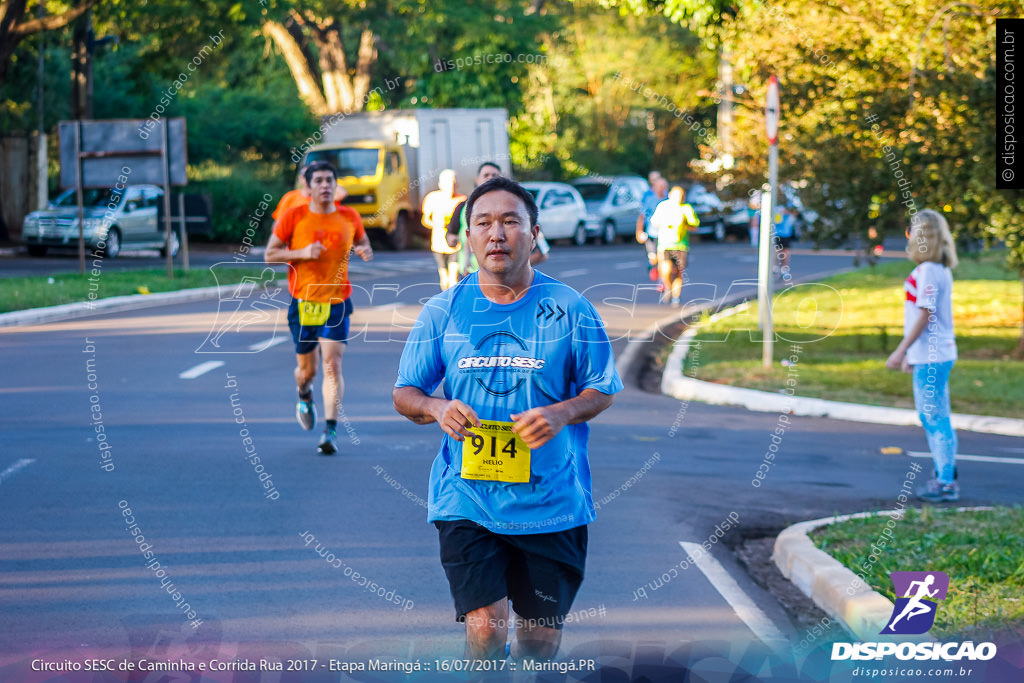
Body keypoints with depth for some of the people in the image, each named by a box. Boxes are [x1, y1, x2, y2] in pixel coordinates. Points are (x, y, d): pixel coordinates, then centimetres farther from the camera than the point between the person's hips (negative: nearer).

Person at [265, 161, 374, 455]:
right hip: (303, 303, 0)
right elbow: (270, 254, -1)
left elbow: (363, 245, 19)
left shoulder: (350, 218, 2)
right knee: (307, 369, 10)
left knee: (332, 366, -12)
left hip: (337, 302, 0)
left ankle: (331, 431, -12)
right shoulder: (293, 217, -4)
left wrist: (365, 252, -5)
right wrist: (302, 253, -17)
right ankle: (304, 396, 46)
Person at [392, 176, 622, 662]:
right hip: (466, 496, 0)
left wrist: (562, 413, -16)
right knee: (485, 626, -14)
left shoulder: (569, 308, 0)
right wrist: (436, 409, -14)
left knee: (542, 631, 9)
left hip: (552, 499, 0)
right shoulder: (443, 311, 4)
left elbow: (603, 390, 6)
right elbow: (403, 394, 9)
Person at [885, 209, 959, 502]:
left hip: (931, 355, -10)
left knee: (935, 418, -7)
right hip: (935, 353, 10)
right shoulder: (941, 270, 15)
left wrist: (901, 350, -16)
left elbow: (925, 315, -18)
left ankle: (946, 483, -5)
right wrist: (910, 352, 25)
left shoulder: (928, 271, -15)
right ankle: (945, 477, 21)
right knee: (933, 418, 15)